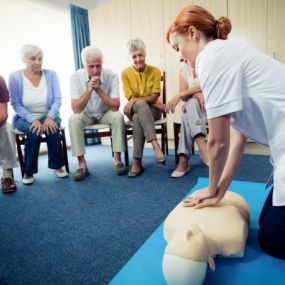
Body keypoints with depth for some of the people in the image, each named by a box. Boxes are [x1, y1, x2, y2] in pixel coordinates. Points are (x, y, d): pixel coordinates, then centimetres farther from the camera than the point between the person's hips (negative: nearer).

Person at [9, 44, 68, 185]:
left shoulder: (50, 74, 0)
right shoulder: (15, 77, -4)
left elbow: (57, 100, -6)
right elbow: (16, 104, -8)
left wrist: (49, 117, -23)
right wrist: (33, 119, -23)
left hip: (48, 116, 1)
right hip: (25, 118, -1)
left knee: (52, 129, -31)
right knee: (34, 132, -32)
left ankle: (57, 165, -10)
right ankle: (28, 171, -13)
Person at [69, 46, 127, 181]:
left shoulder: (111, 76, -18)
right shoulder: (76, 77, -17)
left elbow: (115, 106, -23)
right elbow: (76, 109, -24)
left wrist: (98, 89, -32)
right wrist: (89, 89, -34)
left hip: (105, 114, 0)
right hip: (86, 115, 0)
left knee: (118, 116, -30)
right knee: (74, 119, -30)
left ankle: (117, 159, -21)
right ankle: (82, 164, -23)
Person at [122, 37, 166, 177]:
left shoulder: (155, 71, -3)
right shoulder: (126, 73, -2)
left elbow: (154, 97, -10)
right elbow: (130, 99, -7)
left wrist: (136, 100, -23)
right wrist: (145, 101, -15)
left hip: (152, 110, 0)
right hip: (134, 110, 1)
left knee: (137, 118, -35)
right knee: (141, 105, -37)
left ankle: (137, 161, -33)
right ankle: (155, 145, -44)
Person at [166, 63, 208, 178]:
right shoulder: (184, 69, 7)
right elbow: (184, 97, -2)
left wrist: (179, 95, -28)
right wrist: (196, 94, -25)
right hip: (191, 108, 2)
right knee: (191, 103, -35)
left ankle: (183, 159, -42)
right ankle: (202, 146, -49)